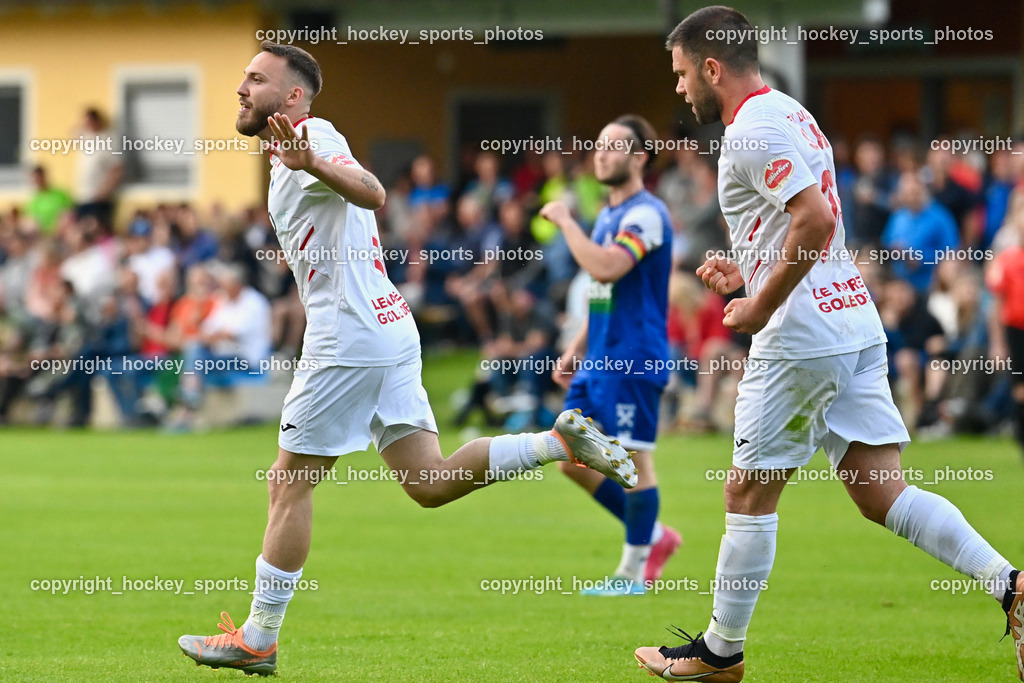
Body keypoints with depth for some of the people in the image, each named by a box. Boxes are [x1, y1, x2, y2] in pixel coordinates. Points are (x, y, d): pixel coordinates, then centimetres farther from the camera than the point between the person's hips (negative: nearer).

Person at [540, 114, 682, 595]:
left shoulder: (646, 214, -13)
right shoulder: (608, 215, 17)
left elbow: (606, 268, -30)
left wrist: (566, 221, -20)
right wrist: (575, 350, 19)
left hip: (633, 359, -10)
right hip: (599, 360, 10)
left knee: (633, 460, -3)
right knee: (574, 459, 8)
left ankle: (632, 573, 6)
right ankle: (653, 536, 19)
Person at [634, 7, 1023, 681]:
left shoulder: (751, 131, -14)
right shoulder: (792, 114, 18)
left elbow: (816, 221, -26)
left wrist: (760, 307, -17)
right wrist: (748, 271, 18)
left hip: (800, 341, -9)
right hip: (856, 327, 9)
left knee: (749, 494, 4)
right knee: (881, 492, 4)